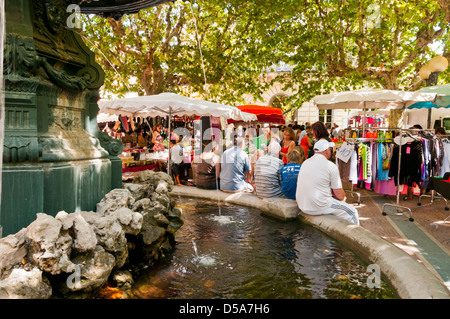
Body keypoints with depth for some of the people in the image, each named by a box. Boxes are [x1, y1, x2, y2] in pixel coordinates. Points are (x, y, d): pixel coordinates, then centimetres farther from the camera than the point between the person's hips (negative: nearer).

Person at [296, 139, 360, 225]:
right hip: (318, 207, -7)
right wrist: (343, 198, 16)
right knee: (352, 212, 9)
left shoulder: (305, 162, 7)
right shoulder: (331, 166, -13)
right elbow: (339, 194, -7)